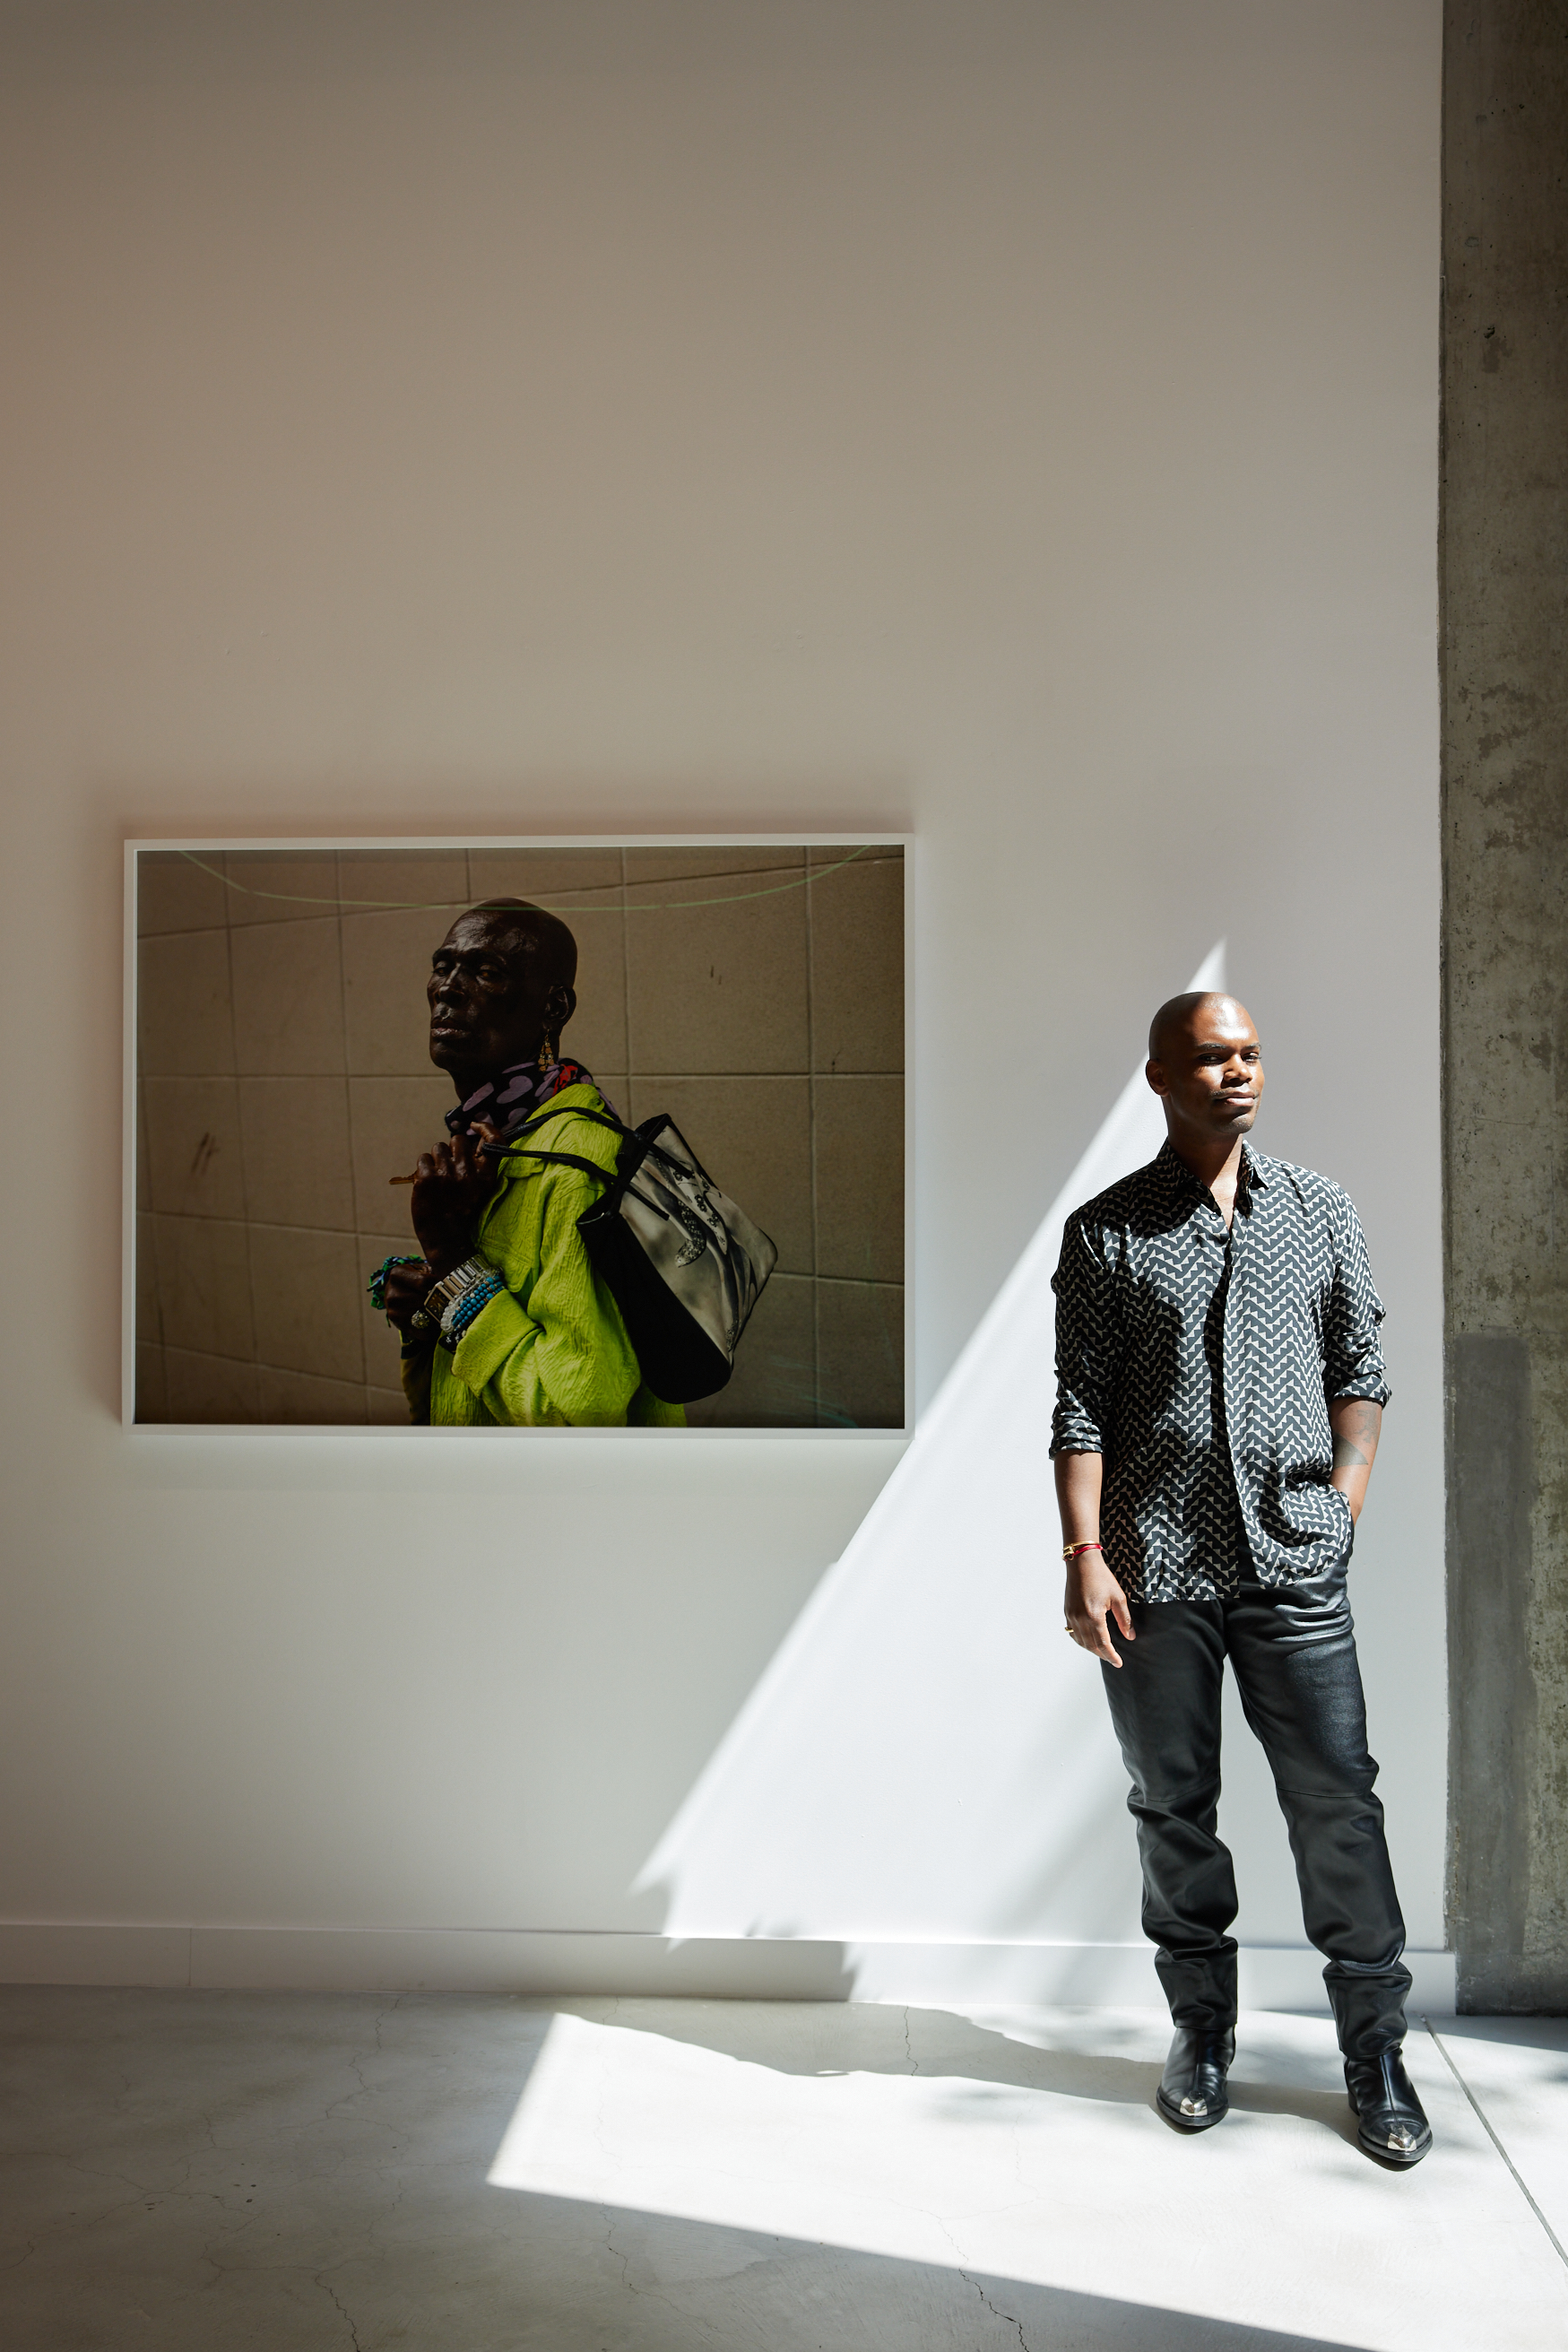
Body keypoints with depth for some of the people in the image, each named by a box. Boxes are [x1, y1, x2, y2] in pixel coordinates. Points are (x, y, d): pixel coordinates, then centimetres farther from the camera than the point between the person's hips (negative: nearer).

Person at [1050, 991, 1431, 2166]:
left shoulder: (1319, 1209, 8)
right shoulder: (1105, 1233, 1)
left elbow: (1360, 1365, 12)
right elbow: (1081, 1407, -2)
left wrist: (1346, 1497, 1)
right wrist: (1084, 1555, -8)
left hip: (1294, 1568, 1)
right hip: (1155, 1576, -1)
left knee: (1337, 1803, 4)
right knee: (1174, 1808, 9)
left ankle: (1376, 2049, 20)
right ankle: (1203, 2028, 26)